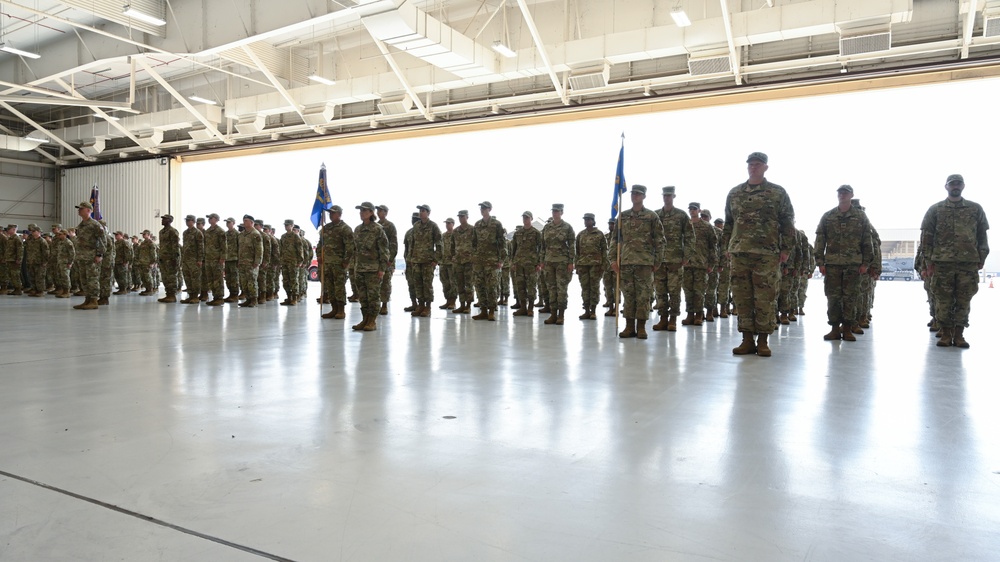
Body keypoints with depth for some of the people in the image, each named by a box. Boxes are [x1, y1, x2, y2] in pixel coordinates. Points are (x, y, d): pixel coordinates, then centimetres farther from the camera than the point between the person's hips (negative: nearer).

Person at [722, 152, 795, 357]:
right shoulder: (734, 193, 14)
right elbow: (728, 222, 20)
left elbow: (788, 222, 4)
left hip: (767, 254, -3)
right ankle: (747, 339, 11)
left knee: (765, 299, -2)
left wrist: (785, 249, -2)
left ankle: (763, 341, 7)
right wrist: (728, 246, 14)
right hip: (739, 253, 3)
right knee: (742, 297, 3)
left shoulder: (778, 193, 5)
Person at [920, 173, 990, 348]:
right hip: (942, 263, -1)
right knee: (943, 301, 0)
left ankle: (959, 335, 10)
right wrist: (929, 261, -1)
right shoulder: (935, 209, 6)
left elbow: (982, 236, 11)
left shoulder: (976, 209, 10)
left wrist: (981, 259, 4)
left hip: (969, 263, 1)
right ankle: (945, 334, 9)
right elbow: (926, 237, 5)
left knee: (964, 301, 3)